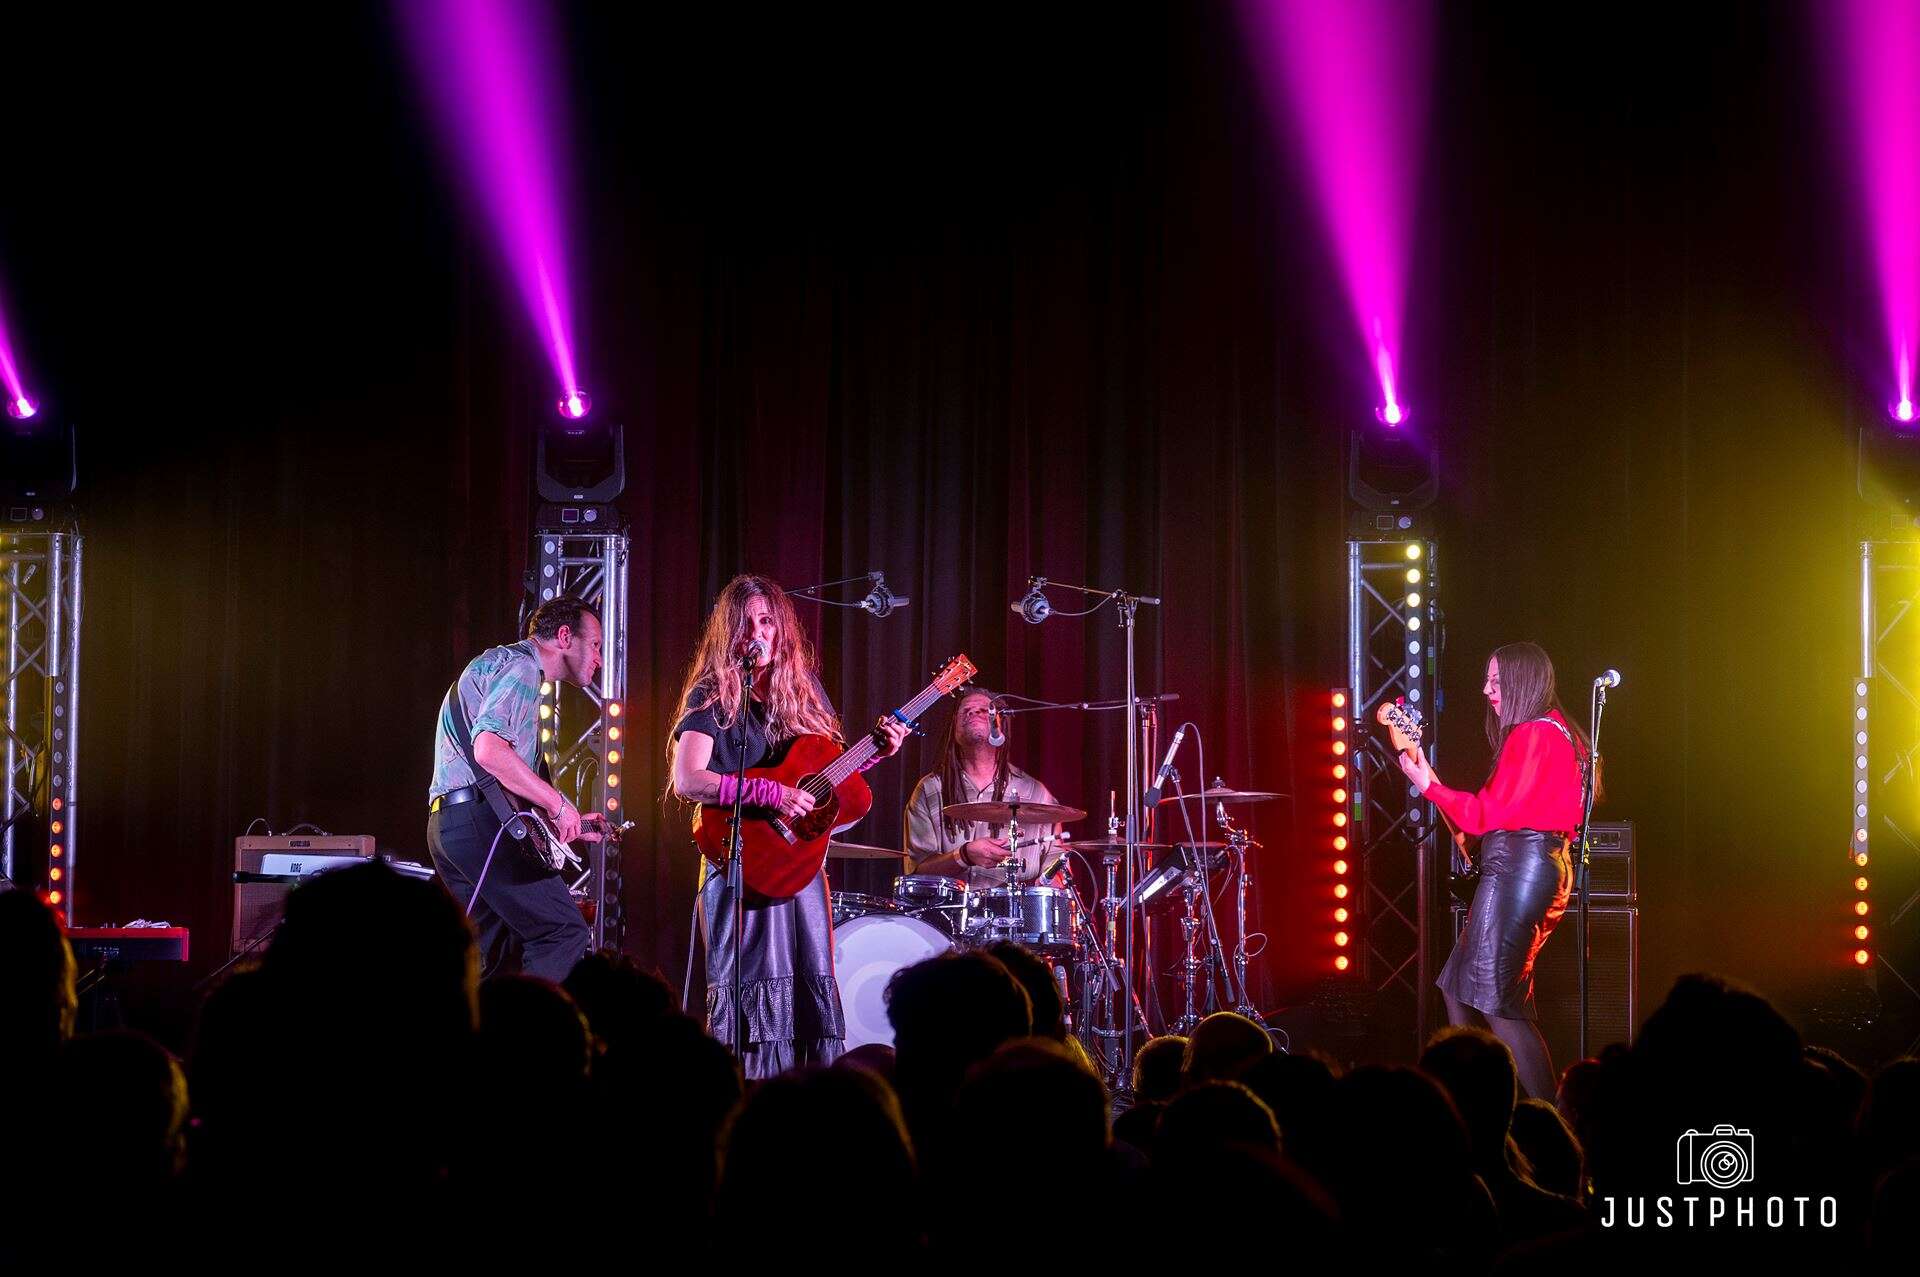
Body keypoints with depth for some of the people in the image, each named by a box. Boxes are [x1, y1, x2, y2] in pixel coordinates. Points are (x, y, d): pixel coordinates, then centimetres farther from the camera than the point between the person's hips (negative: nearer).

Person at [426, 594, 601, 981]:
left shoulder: (494, 664, 29)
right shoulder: (520, 666, -5)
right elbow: (489, 750, -22)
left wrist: (567, 822, 23)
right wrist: (557, 804, -14)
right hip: (479, 819, -10)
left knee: (505, 955, 11)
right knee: (565, 933, -13)